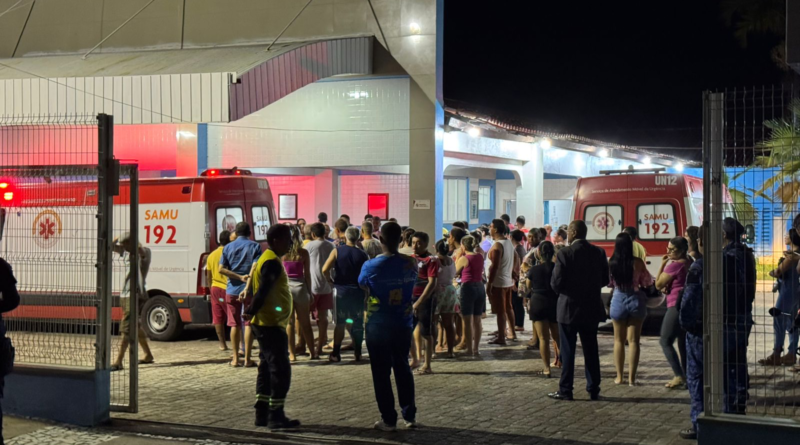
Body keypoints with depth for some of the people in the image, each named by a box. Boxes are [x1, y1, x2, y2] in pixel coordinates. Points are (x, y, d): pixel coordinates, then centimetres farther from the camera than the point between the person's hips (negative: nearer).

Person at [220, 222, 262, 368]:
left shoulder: (228, 247, 6)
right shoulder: (255, 246, -1)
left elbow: (221, 269, -3)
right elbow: (255, 268, -14)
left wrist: (239, 277, -7)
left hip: (232, 290, 2)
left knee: (235, 324, 9)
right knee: (249, 324, 1)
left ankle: (235, 358, 10)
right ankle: (247, 359, -1)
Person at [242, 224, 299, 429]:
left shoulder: (268, 259, 16)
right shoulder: (272, 262, -17)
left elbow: (260, 289, 19)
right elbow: (263, 291, -24)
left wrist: (251, 309, 14)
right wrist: (252, 311, -17)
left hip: (268, 324, 11)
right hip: (271, 325, -11)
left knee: (267, 369, 14)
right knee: (281, 370, -7)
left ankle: (262, 414, 18)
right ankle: (276, 416, -4)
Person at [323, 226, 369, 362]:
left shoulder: (337, 251, -4)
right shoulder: (362, 255, -2)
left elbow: (325, 270, -14)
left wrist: (331, 281, 0)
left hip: (341, 290, 0)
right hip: (358, 291, 1)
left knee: (340, 323, 6)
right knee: (358, 323, 9)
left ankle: (336, 354, 5)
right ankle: (358, 353, 11)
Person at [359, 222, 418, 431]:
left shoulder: (371, 266, -16)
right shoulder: (411, 264, -6)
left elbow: (362, 284, 3)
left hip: (378, 326, -4)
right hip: (403, 324, 4)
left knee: (381, 373, 5)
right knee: (403, 369, 15)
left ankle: (389, 420, 7)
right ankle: (410, 415, 19)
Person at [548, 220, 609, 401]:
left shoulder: (565, 253, -15)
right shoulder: (599, 253, 1)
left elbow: (556, 283, -16)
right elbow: (605, 279, 6)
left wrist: (559, 290, 5)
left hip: (569, 308, -4)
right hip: (591, 309, 4)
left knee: (567, 351, 2)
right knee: (591, 350, 11)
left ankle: (565, 391, 5)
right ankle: (593, 390, 13)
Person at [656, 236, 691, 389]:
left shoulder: (675, 265, -16)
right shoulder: (690, 263, 13)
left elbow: (658, 284, -9)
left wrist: (662, 265, -4)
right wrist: (668, 287, 10)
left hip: (677, 306, -9)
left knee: (666, 341, -5)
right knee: (683, 342, 14)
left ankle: (679, 376, -14)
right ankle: (687, 376, 14)